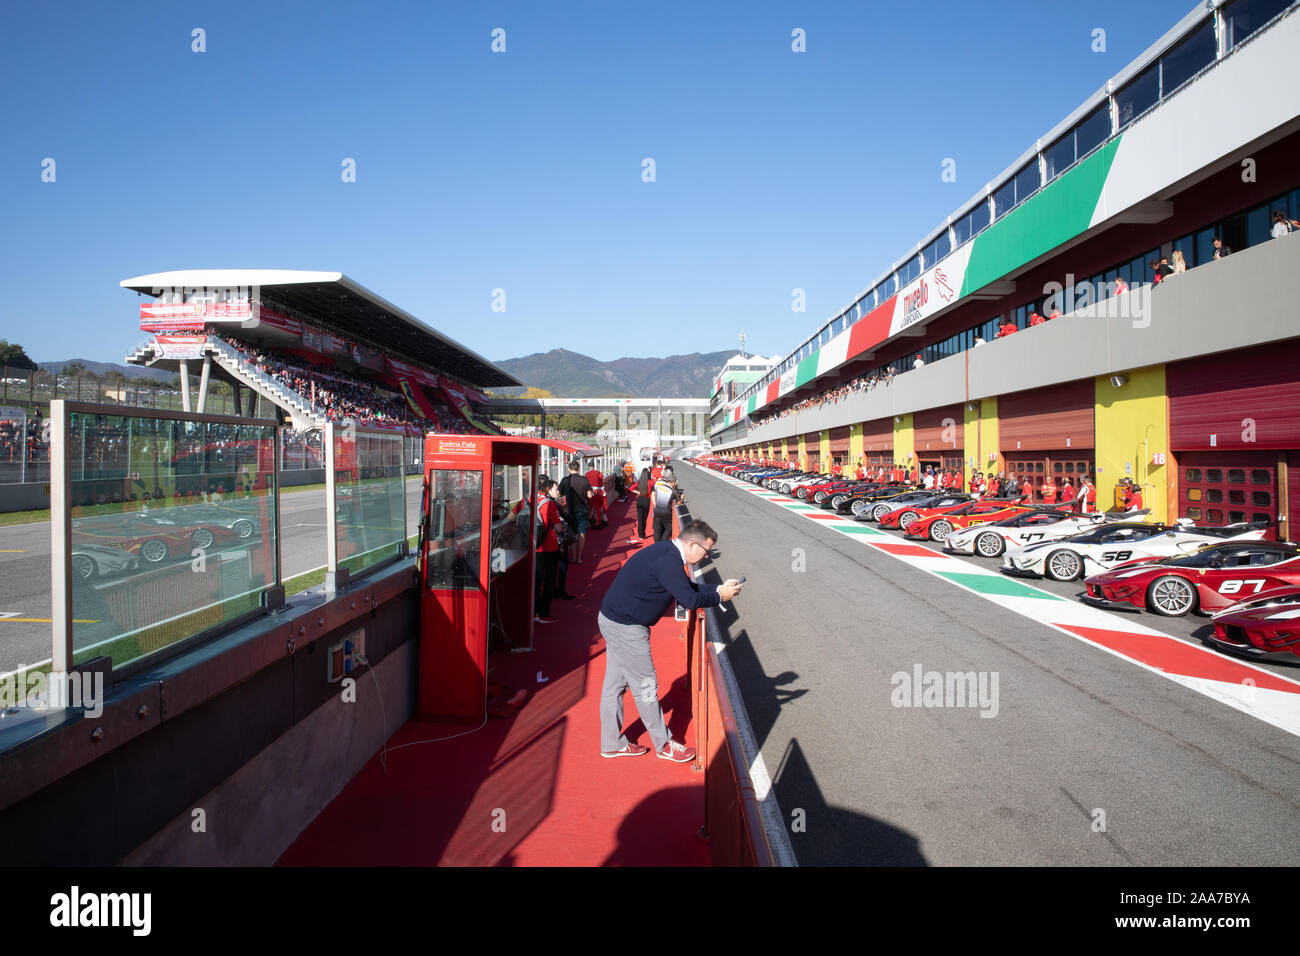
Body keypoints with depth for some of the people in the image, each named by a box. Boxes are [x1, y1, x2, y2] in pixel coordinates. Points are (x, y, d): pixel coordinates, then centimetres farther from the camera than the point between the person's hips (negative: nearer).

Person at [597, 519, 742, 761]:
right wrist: (719, 596, -10)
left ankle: (612, 743, 29)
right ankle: (663, 745, 19)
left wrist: (719, 588, 8)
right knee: (645, 686, 4)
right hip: (625, 627, -10)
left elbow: (688, 587, 17)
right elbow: (689, 600, -25)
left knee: (615, 683, 17)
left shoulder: (668, 552, 8)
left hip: (615, 620, 10)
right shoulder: (667, 560, -24)